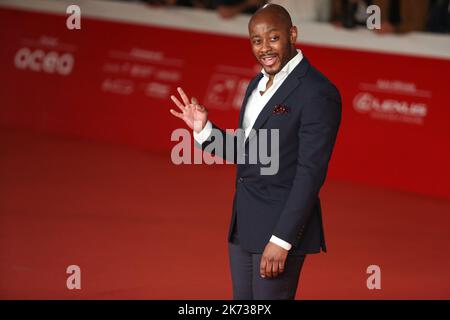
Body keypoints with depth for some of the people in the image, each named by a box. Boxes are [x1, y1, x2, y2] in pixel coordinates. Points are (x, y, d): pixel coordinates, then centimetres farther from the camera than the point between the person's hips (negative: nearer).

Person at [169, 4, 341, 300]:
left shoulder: (318, 93, -15)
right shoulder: (259, 84, 12)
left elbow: (310, 173, -19)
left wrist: (281, 240, -22)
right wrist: (204, 130, 1)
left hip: (283, 225, -8)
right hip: (244, 225, 9)